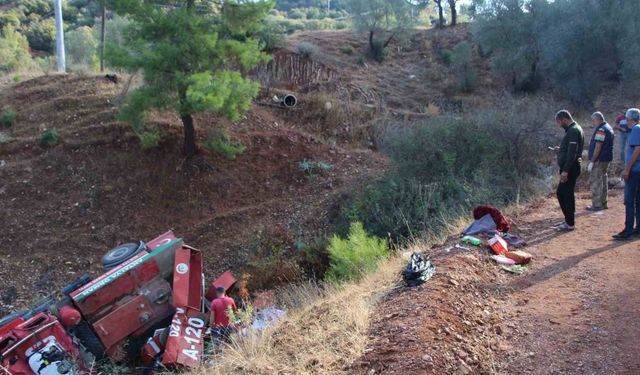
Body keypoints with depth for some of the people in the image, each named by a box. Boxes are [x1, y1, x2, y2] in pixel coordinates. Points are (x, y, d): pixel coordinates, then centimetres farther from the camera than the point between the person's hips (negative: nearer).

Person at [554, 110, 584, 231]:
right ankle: (568, 219, 23)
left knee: (568, 195, -4)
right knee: (561, 193, 16)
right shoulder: (574, 129, 16)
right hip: (570, 168, 10)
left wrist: (565, 170, -25)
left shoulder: (573, 131, -17)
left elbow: (572, 153, -23)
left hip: (570, 168, -10)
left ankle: (570, 224, 4)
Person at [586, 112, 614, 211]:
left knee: (596, 182, -4)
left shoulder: (601, 130, -18)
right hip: (606, 159, 10)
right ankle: (603, 203, 23)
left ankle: (597, 205, -1)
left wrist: (592, 161, -20)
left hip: (599, 160, -10)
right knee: (603, 180, 16)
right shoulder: (608, 128, 15)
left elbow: (598, 147, -22)